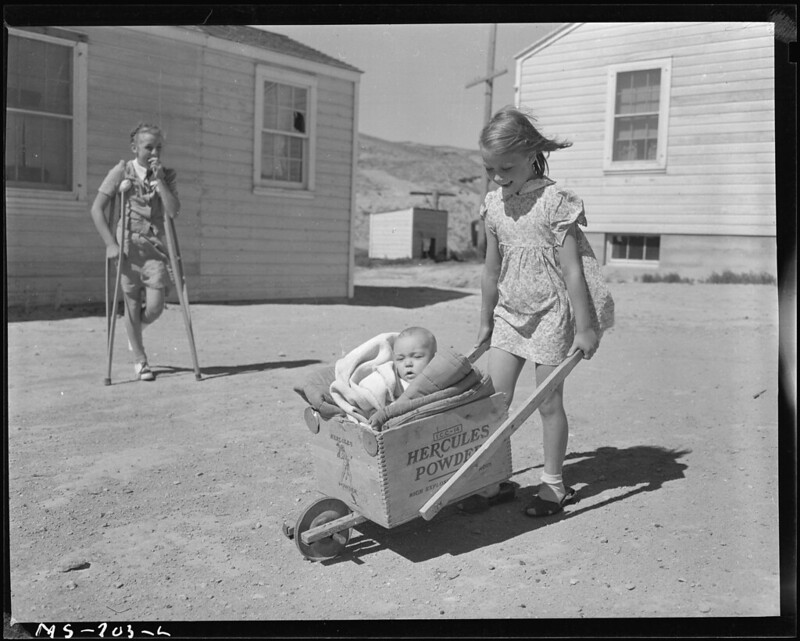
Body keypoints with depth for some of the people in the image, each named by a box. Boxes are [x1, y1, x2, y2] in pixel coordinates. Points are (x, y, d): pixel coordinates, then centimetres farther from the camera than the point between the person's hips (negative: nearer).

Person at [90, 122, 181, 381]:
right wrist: (111, 243, -9)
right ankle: (140, 361, 16)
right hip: (127, 245, -1)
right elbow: (97, 209, -3)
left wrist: (159, 178, -15)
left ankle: (137, 329, 30)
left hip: (156, 246, 2)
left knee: (155, 306, -6)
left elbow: (173, 211, -10)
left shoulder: (167, 176, 6)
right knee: (132, 303, 2)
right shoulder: (121, 172, 0)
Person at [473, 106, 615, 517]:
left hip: (551, 313, -5)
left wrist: (584, 327, -14)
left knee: (548, 402, 5)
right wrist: (485, 323, 16)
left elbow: (572, 270, -15)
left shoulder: (554, 201, -14)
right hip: (510, 314, 6)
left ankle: (553, 485, 21)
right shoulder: (494, 205, 4)